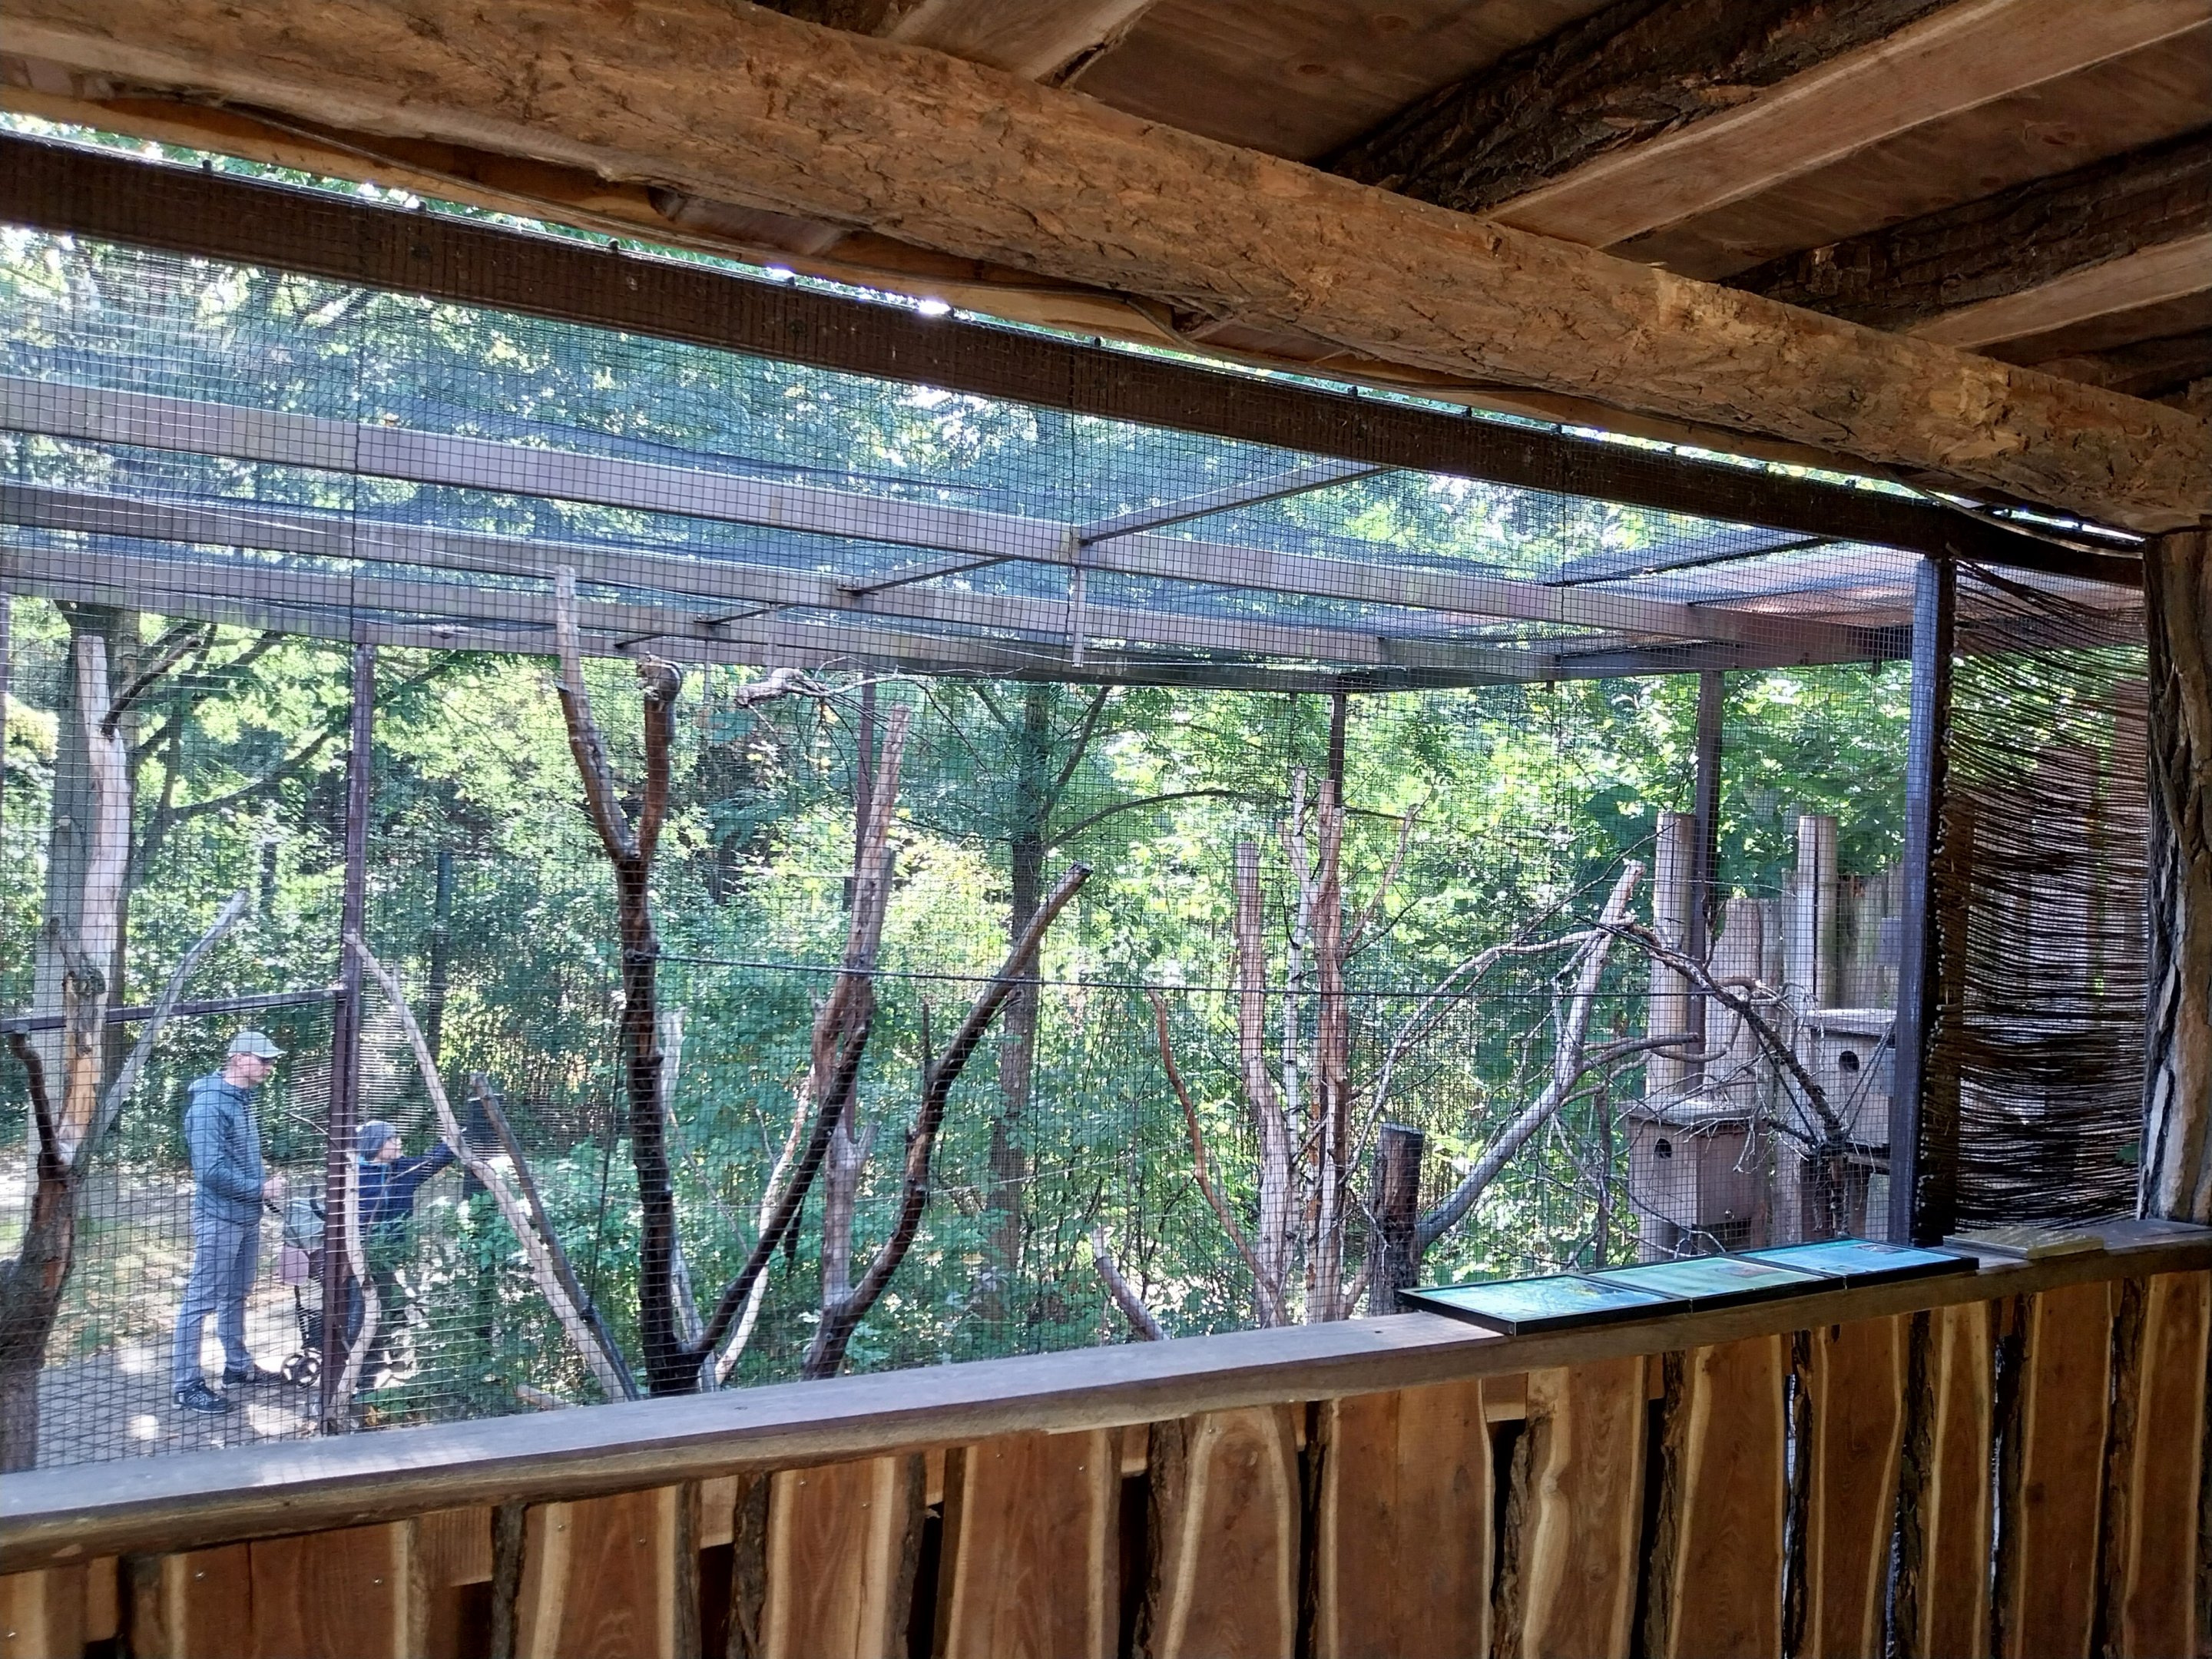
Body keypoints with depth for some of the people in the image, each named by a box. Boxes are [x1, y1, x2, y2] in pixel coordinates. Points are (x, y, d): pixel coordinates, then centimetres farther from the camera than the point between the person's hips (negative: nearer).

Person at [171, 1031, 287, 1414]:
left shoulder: (243, 1100, 11)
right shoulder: (210, 1103, -19)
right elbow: (211, 1169, -24)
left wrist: (267, 1183, 6)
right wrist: (260, 1189, -16)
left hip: (247, 1216, 10)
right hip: (218, 1218, -10)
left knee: (236, 1296, 20)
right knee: (201, 1300, -3)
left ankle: (238, 1367, 32)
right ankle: (185, 1383, 3)